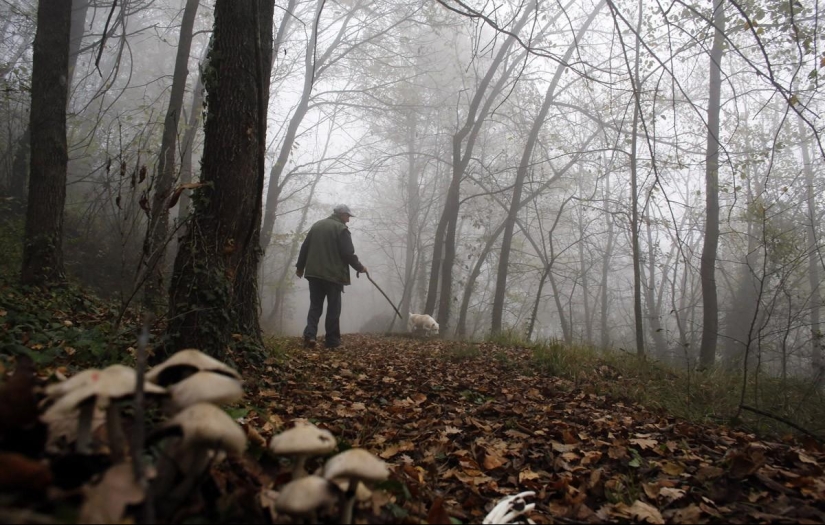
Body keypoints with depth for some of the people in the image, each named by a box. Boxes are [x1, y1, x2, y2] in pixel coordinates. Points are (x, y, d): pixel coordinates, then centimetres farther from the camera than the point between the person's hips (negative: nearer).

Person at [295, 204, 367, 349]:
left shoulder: (316, 225, 14)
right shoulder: (341, 228, -6)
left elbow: (305, 248, 16)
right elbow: (348, 253, -11)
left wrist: (300, 267, 25)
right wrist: (359, 267, 2)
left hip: (314, 273, 5)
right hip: (333, 274, -5)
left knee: (315, 306, 10)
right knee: (333, 308, 3)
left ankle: (310, 334, -7)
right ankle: (332, 340, 4)